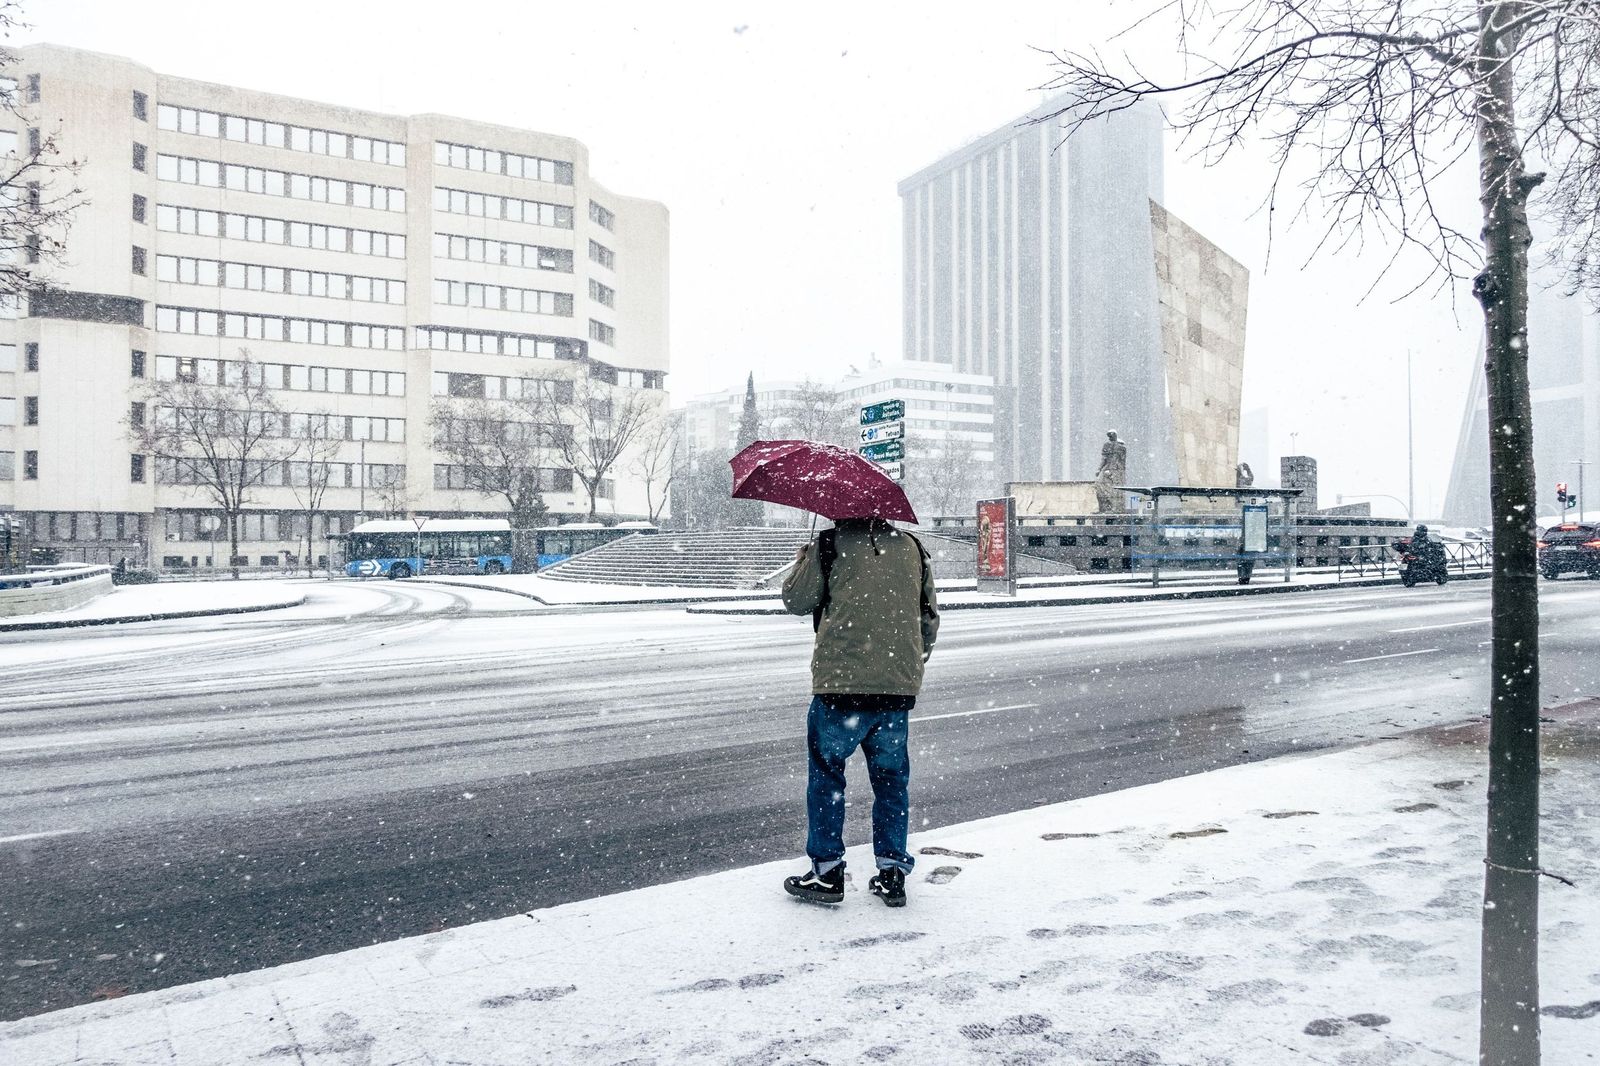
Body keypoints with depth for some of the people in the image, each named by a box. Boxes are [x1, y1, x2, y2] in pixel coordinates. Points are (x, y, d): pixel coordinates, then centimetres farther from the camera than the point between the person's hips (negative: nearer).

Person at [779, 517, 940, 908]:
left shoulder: (829, 545, -4)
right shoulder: (911, 546, 11)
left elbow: (796, 600, 2)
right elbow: (930, 615, 15)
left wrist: (801, 563, 20)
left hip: (842, 682, -4)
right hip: (901, 685, 4)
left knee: (826, 773, 9)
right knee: (891, 777, 14)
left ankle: (827, 871, 13)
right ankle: (892, 872, 19)